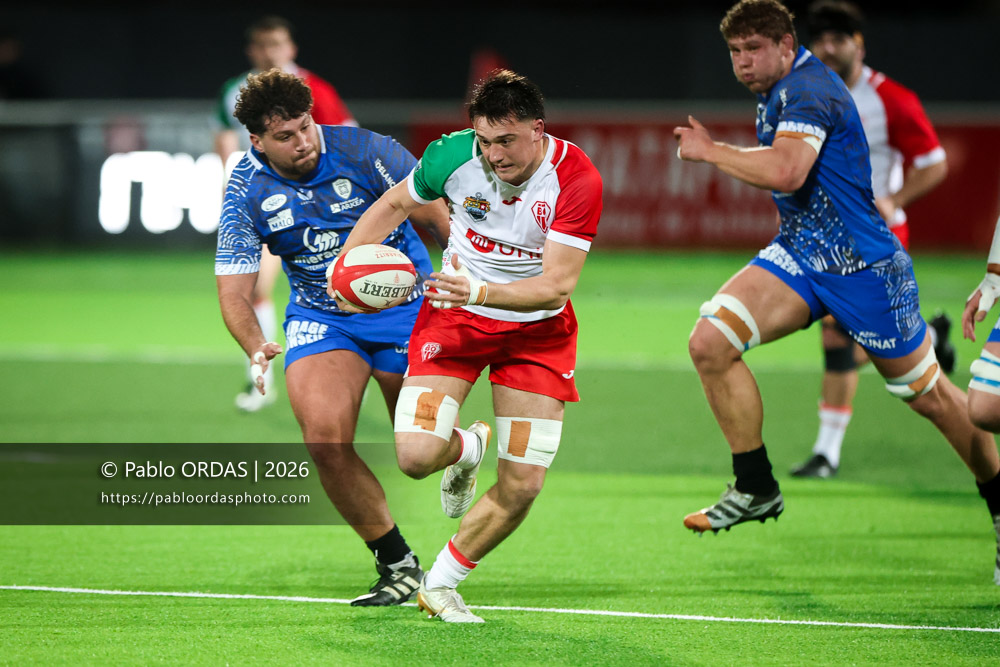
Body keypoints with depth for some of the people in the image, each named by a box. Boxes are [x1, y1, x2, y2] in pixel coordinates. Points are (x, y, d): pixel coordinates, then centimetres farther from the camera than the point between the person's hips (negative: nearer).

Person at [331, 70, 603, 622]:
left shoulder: (577, 180, -24)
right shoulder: (454, 154, -16)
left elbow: (558, 284, -28)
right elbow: (394, 204, 5)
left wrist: (480, 291, -43)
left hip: (537, 328, -1)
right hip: (455, 316, 1)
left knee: (522, 485, -7)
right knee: (416, 455, -19)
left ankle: (440, 585, 16)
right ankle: (466, 449, 19)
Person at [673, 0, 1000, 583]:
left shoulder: (808, 89, -21)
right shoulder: (778, 91, 8)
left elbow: (785, 171, -36)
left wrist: (710, 152, -26)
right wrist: (719, 152, 14)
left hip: (863, 265, -8)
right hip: (801, 254, 8)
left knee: (928, 395, 4)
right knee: (710, 343, -13)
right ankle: (757, 488, -3)